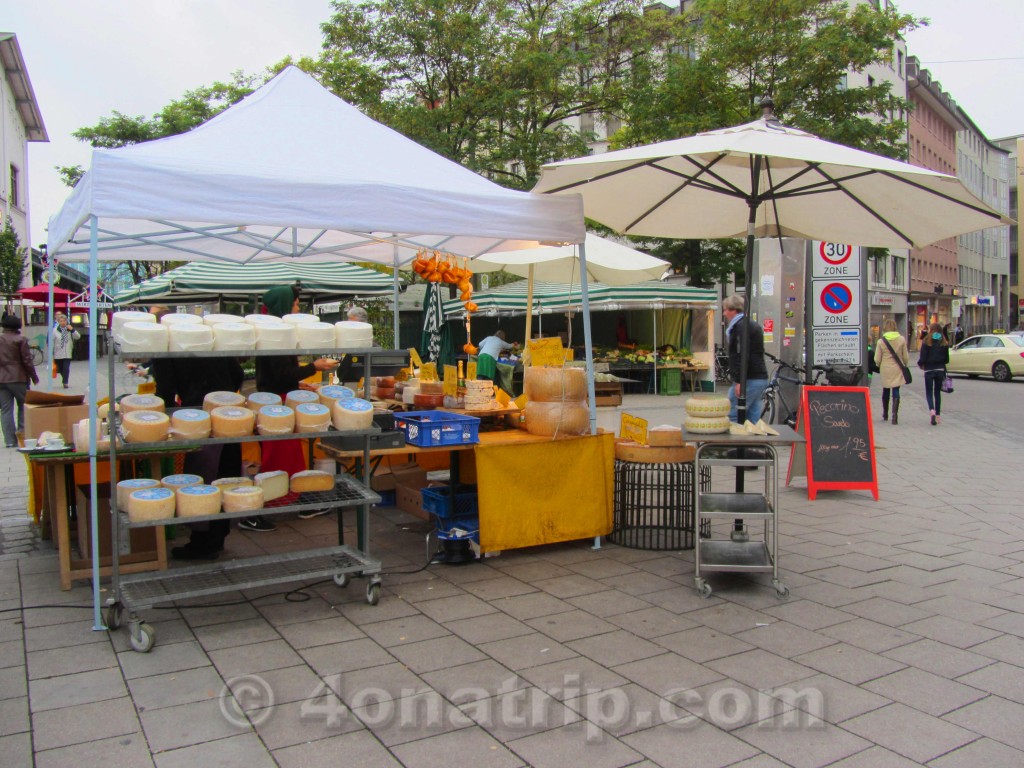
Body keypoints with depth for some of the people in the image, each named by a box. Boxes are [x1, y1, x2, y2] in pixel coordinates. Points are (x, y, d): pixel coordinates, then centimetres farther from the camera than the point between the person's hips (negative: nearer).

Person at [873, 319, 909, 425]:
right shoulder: (902, 340, -5)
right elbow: (905, 357, 0)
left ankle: (885, 415, 27)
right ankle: (894, 415, -9)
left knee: (886, 391, 16)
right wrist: (904, 365, 19)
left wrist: (879, 366, 17)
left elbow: (877, 359, -4)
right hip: (897, 369, 0)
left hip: (885, 369, 1)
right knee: (896, 392, 1)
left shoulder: (881, 341, -7)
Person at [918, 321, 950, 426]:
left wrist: (920, 364, 10)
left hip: (929, 370, -3)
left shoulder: (926, 342, -9)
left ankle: (932, 410, -21)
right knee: (937, 392, 13)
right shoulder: (944, 342, 1)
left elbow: (923, 358, -10)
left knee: (929, 392, 4)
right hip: (940, 369, 3)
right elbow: (947, 359, 3)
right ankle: (938, 415, 14)